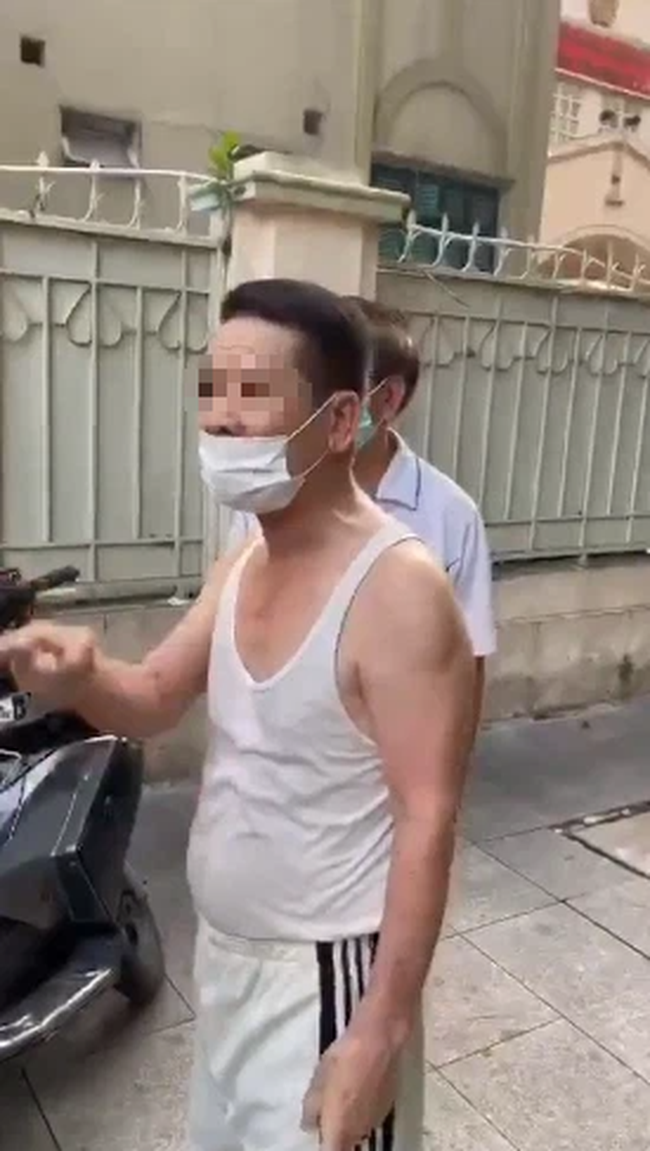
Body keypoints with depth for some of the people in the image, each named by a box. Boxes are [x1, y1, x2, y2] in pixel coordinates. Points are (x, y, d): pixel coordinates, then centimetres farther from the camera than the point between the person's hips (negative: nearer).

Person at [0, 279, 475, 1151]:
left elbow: (428, 822, -24)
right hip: (225, 953, 8)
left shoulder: (398, 589, -25)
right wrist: (78, 680, -18)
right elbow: (154, 700, 5)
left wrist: (383, 1027, -23)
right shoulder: (242, 566, 0)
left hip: (326, 972, -8)